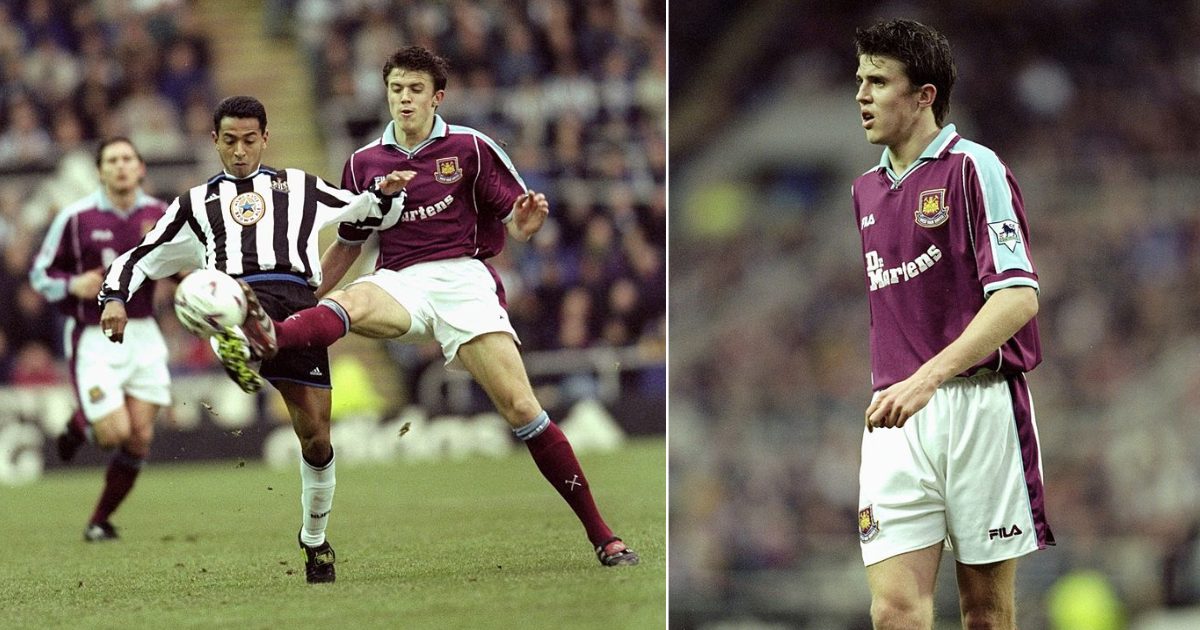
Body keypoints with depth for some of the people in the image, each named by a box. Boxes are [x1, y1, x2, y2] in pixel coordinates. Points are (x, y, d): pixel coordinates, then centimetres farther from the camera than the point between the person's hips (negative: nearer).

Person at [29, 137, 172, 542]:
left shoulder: (159, 215, 4)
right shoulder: (75, 217, -6)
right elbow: (40, 273, 1)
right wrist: (73, 285, -18)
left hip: (143, 335, 4)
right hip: (94, 338, -4)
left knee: (141, 437, -2)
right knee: (115, 432, -14)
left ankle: (100, 520, 16)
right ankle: (80, 424, 24)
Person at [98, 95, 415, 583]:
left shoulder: (299, 187, 30)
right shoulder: (197, 203, 29)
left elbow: (372, 214, 32)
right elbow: (142, 257, 30)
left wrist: (385, 193, 10)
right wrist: (115, 296, 11)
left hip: (297, 302, 1)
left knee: (315, 437, -3)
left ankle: (315, 540, 17)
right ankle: (240, 357, -77)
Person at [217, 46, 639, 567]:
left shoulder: (470, 148, 7)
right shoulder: (363, 163, 15)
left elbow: (515, 224, 7)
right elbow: (346, 244, 26)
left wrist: (526, 222, -17)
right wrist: (305, 303, 20)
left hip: (463, 276, -2)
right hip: (398, 283, 2)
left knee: (519, 407, -15)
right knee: (347, 304, -35)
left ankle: (602, 537, -9)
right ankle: (269, 338, -70)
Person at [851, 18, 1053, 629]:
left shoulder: (972, 168, -4)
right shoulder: (866, 189, 18)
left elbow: (1018, 298, -14)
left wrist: (926, 380, -23)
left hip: (978, 405, -5)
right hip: (895, 418, 5)